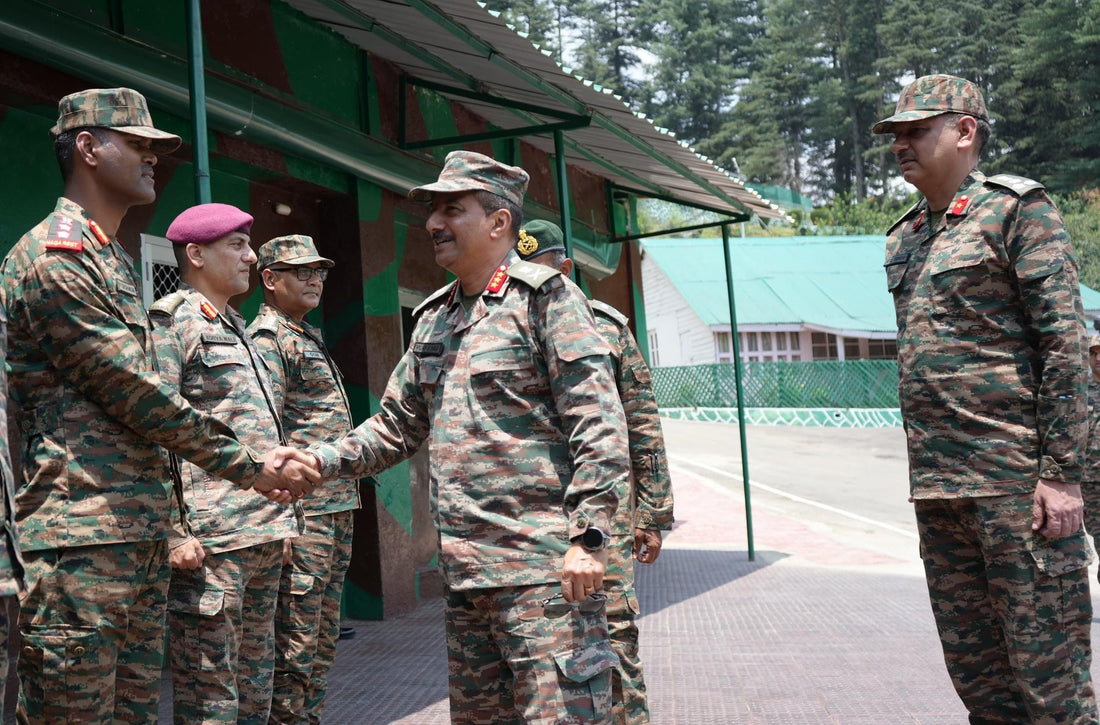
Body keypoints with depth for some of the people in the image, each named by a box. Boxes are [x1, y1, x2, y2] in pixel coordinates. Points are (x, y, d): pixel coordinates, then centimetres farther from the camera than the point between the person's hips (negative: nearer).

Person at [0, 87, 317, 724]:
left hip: (144, 538, 10)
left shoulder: (117, 265, 21)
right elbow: (137, 395, -14)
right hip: (81, 544, -9)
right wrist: (250, 467, -6)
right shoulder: (54, 259, -10)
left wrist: (257, 463, 11)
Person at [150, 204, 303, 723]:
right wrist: (173, 534, -21)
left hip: (264, 537, 9)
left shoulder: (237, 329, 21)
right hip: (212, 539, -9)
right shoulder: (172, 321, -6)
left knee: (256, 680, 13)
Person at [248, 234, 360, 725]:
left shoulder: (308, 336, 21)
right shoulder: (267, 339, -8)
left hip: (338, 508, 10)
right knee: (295, 647, -5)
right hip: (302, 513, -10)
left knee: (323, 639, 13)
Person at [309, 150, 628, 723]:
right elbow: (397, 426, 22)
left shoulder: (545, 298, -4)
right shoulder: (432, 319, 18)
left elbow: (597, 424, -11)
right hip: (461, 569, 8)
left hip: (542, 565, -8)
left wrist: (588, 536, -18)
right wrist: (322, 461, 6)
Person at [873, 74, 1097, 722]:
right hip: (937, 486, 7)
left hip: (1016, 477, -7)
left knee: (1048, 671, -2)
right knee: (973, 667, 12)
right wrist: (926, 475, 18)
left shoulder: (1018, 209, -4)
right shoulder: (905, 237, 17)